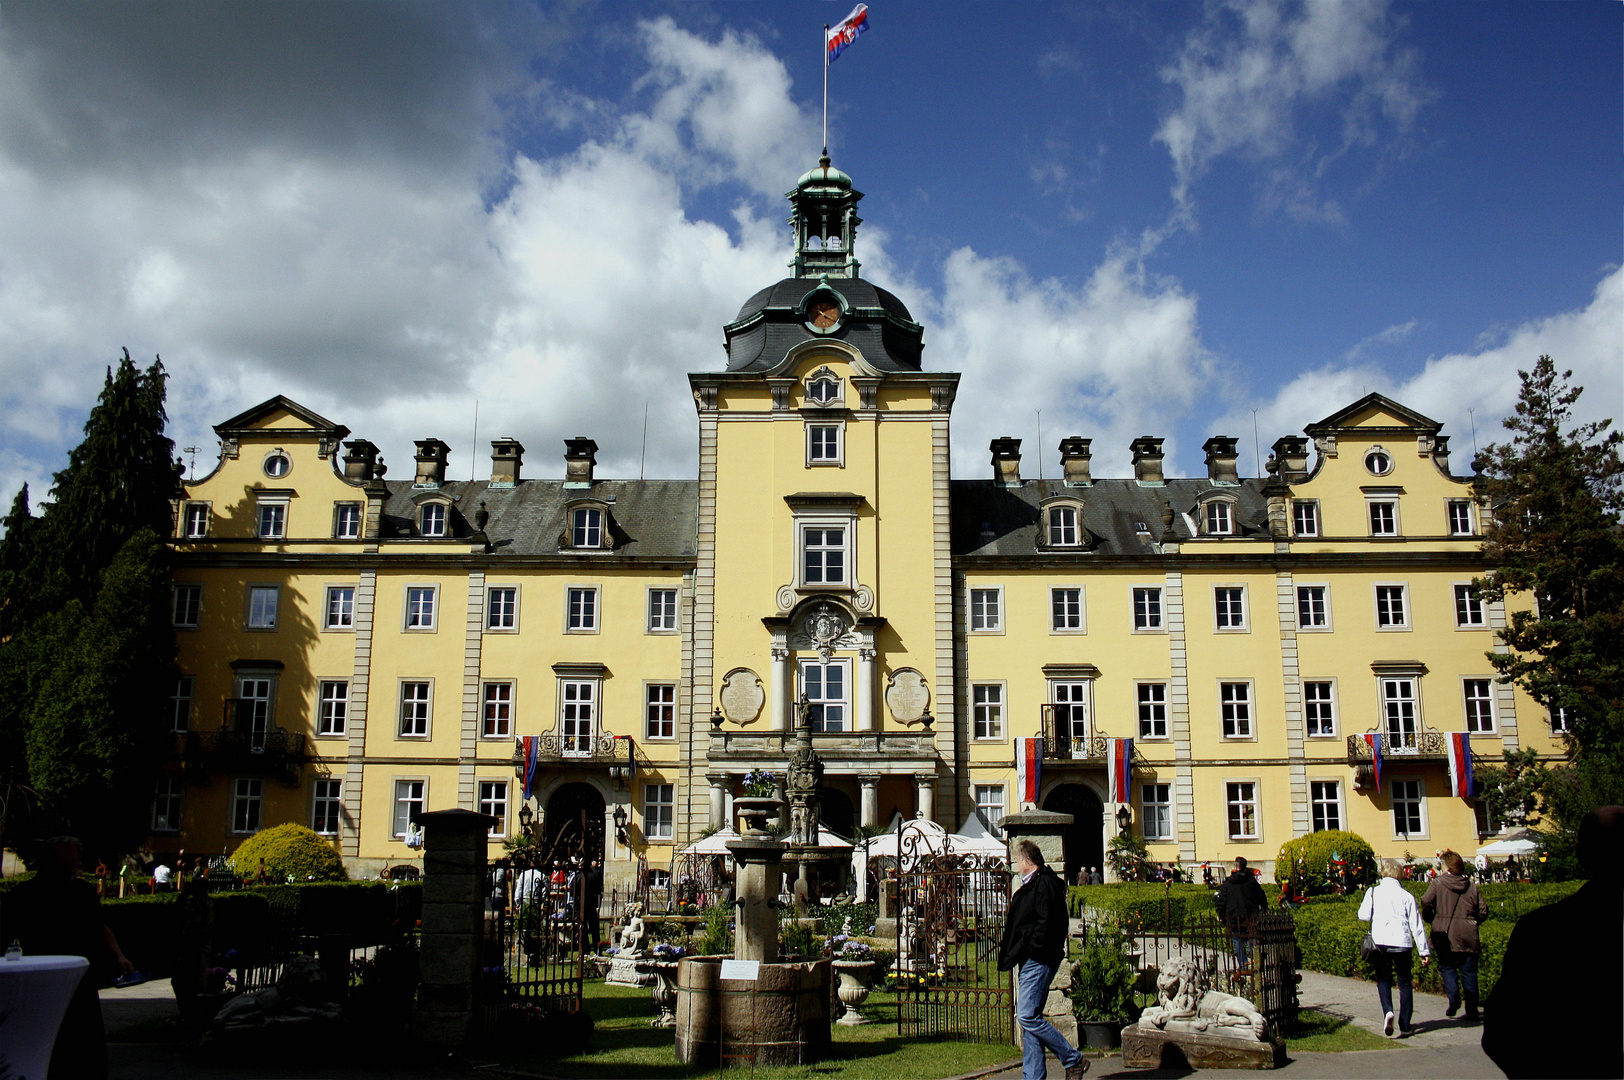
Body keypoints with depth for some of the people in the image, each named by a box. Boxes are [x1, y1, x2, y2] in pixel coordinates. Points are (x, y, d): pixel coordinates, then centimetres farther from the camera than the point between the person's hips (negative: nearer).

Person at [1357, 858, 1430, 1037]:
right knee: (1405, 982, 11)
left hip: (1380, 942, 0)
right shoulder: (1406, 896, 0)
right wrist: (1425, 951, 6)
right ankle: (1405, 1026, 10)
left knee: (1383, 980, 12)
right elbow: (1417, 925, 1)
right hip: (1402, 943, 0)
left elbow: (1363, 916, -3)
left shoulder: (1373, 892, 1)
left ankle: (1388, 1011, -14)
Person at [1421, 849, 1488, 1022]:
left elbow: (1426, 903, -13)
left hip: (1444, 935, -2)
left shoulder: (1438, 883, -3)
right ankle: (1472, 1012, 5)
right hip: (1468, 936, 2)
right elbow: (1483, 910, 6)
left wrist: (1431, 920, 5)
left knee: (1447, 966, 14)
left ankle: (1454, 997, -9)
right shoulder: (1472, 885, 7)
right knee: (1469, 971, 7)